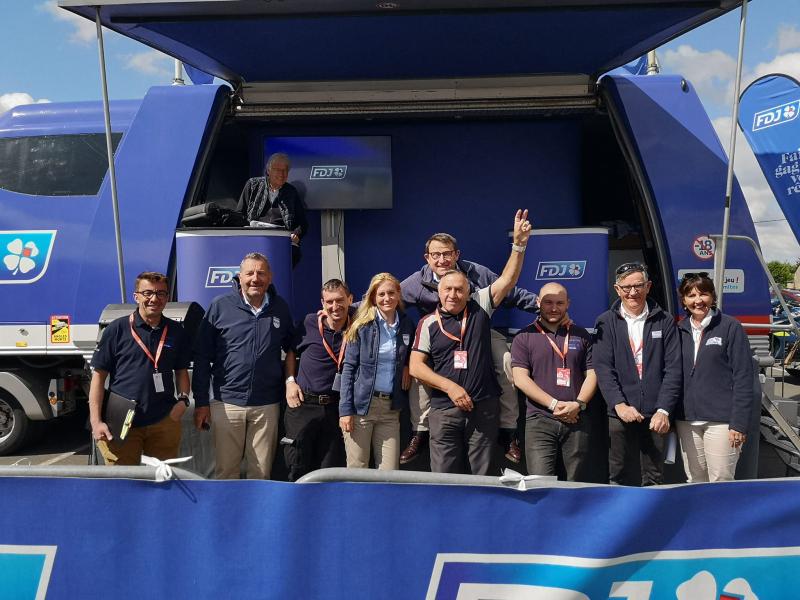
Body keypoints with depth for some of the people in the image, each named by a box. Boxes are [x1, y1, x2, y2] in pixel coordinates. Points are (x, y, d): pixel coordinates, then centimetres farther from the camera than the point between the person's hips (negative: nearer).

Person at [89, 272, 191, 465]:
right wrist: (96, 421, -8)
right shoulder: (117, 329, -3)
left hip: (164, 421, 3)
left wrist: (183, 399, -3)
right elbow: (99, 375, -1)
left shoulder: (176, 331, 7)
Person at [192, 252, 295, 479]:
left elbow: (290, 347, 20)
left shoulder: (280, 308, 6)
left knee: (262, 471, 8)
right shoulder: (220, 306, -2)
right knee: (226, 469, 5)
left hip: (267, 405, 2)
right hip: (226, 403, -2)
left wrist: (290, 380, 4)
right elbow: (202, 357, -1)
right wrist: (201, 403, -3)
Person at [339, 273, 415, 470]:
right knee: (357, 470, 2)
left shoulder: (407, 326, 7)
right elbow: (349, 368, -4)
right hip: (361, 406, -3)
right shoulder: (362, 326, -2)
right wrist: (345, 410, -10)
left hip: (391, 409, 3)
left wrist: (407, 366, 1)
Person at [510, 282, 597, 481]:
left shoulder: (581, 336, 14)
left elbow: (592, 374, 9)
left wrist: (578, 404, -9)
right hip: (539, 420, -2)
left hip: (577, 420, 2)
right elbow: (520, 378, -3)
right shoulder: (524, 337, 6)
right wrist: (554, 404, -12)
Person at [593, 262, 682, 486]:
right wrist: (619, 404, -15)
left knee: (654, 479, 7)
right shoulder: (606, 323, 5)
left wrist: (663, 410, -9)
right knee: (619, 477, 5)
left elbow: (673, 369, 1)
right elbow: (603, 368, -3)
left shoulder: (664, 321, 6)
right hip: (619, 414, 0)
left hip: (656, 415, 1)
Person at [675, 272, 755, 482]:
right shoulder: (680, 331, 10)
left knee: (721, 482, -2)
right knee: (694, 481, 11)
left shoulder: (730, 327, -2)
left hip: (721, 420, -4)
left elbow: (743, 377, -6)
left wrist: (739, 423, -12)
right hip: (686, 420, 4)